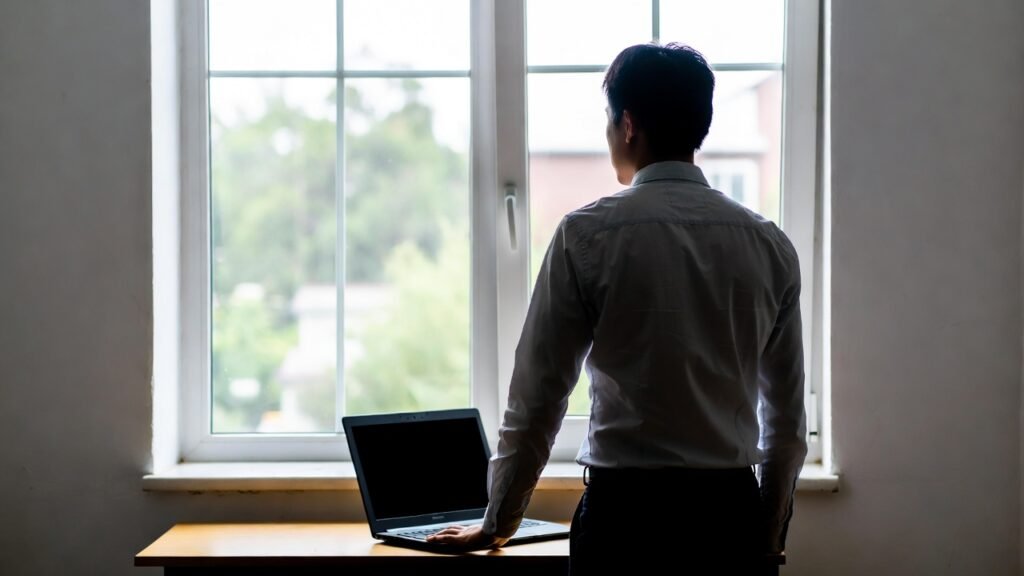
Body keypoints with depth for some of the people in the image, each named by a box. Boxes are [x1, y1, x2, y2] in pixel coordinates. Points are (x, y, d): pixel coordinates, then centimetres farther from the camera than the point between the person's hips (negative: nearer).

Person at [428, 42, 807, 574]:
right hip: (731, 513, 4)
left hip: (625, 510, -3)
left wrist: (498, 522, 10)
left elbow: (538, 397, -2)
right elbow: (787, 415, 9)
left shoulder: (587, 235, -6)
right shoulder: (770, 245, 4)